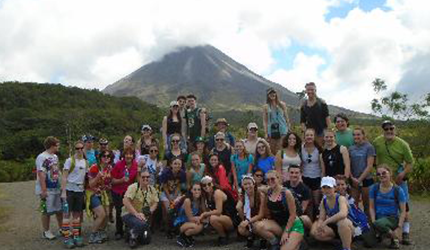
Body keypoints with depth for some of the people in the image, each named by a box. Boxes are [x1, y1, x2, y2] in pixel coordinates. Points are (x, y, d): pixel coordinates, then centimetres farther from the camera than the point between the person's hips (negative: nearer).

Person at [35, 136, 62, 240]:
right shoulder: (42, 157, -15)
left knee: (59, 210, 14)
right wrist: (43, 190, -21)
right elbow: (41, 174, -19)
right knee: (47, 211, 4)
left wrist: (61, 185, 14)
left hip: (56, 188, 8)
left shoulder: (55, 156, 11)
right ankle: (46, 232, 17)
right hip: (47, 190, -8)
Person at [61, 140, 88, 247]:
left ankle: (76, 236, 19)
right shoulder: (70, 160, -7)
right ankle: (67, 238, 5)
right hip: (69, 190, -5)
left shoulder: (85, 162, 9)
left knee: (77, 214, 11)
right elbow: (64, 177, -10)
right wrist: (63, 192, -16)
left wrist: (85, 192, 10)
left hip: (80, 190, 5)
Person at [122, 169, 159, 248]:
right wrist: (136, 214, -32)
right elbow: (125, 201, -26)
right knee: (142, 224, -35)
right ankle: (132, 235, -4)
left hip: (144, 216, 6)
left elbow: (155, 203, 2)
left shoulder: (152, 189, 3)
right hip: (129, 214, -5)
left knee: (146, 240, -3)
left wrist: (149, 212, -19)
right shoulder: (133, 187, -15)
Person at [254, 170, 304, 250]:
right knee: (258, 226, -23)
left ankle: (296, 241, 14)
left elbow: (293, 215, -15)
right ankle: (275, 243, 1)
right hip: (278, 224, 5)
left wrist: (286, 231, -15)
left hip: (293, 225, -5)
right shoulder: (268, 192, -3)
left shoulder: (286, 193, -18)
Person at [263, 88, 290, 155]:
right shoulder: (266, 106, 5)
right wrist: (266, 133, -1)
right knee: (273, 151, 3)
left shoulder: (282, 104, 6)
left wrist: (289, 129, 7)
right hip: (271, 131, 0)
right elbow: (265, 121, 4)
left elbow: (286, 117, 10)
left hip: (282, 130, 0)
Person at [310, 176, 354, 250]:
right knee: (314, 232, -15)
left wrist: (326, 222, -39)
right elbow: (321, 219, -1)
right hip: (334, 228, 6)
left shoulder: (341, 198, -21)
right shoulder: (323, 201, -3)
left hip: (347, 226, -6)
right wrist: (319, 226, -24)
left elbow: (343, 214, -41)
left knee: (342, 221, -40)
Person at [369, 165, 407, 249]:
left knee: (379, 224, -38)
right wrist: (373, 221, -11)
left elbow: (403, 211, -5)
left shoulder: (398, 190, -7)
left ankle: (394, 237, -8)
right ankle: (380, 234, 17)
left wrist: (399, 228, -13)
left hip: (392, 218, -3)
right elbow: (371, 207, 2)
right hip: (378, 217, 3)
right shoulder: (374, 188, 0)